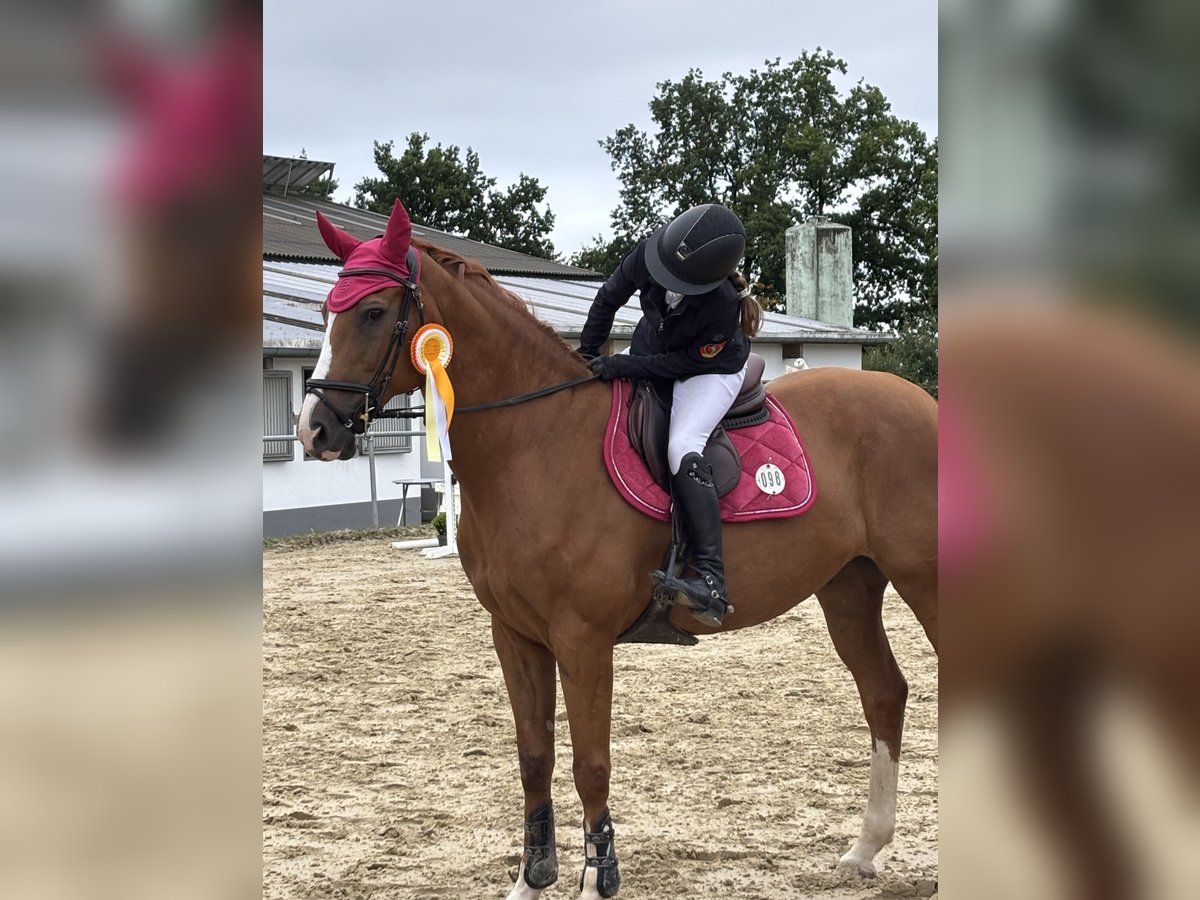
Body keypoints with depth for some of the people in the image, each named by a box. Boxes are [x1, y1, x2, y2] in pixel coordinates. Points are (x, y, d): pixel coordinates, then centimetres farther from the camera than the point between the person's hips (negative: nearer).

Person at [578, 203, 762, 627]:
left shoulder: (723, 305, -37)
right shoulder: (652, 250, -24)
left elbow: (688, 362, -24)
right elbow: (610, 297, -6)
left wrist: (620, 366, -28)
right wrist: (587, 353, -1)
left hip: (708, 370, -7)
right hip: (650, 352, 8)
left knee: (682, 448, -30)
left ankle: (711, 584, -37)